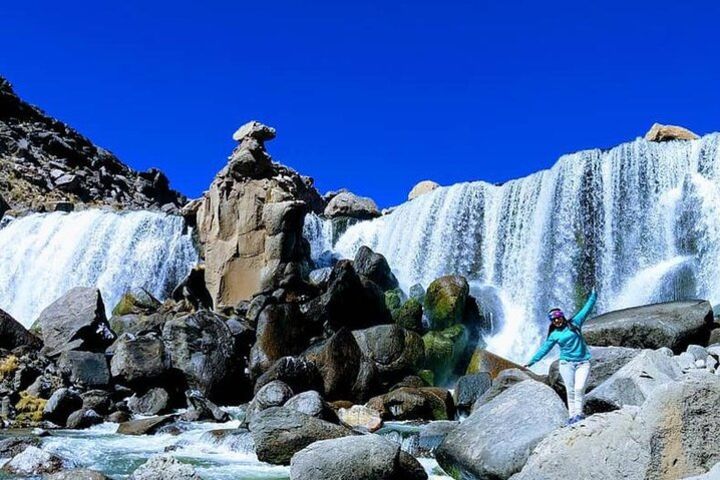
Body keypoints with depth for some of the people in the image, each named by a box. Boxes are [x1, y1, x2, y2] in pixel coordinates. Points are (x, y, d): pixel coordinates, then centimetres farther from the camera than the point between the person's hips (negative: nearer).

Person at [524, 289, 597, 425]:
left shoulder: (574, 323, 5)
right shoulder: (553, 335, 6)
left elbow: (586, 309, 8)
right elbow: (544, 349, 9)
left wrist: (593, 296, 4)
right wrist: (532, 361, 6)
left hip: (583, 363, -1)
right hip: (566, 364, 1)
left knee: (579, 389, -14)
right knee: (570, 390, -4)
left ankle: (579, 414, -6)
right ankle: (572, 416, 0)